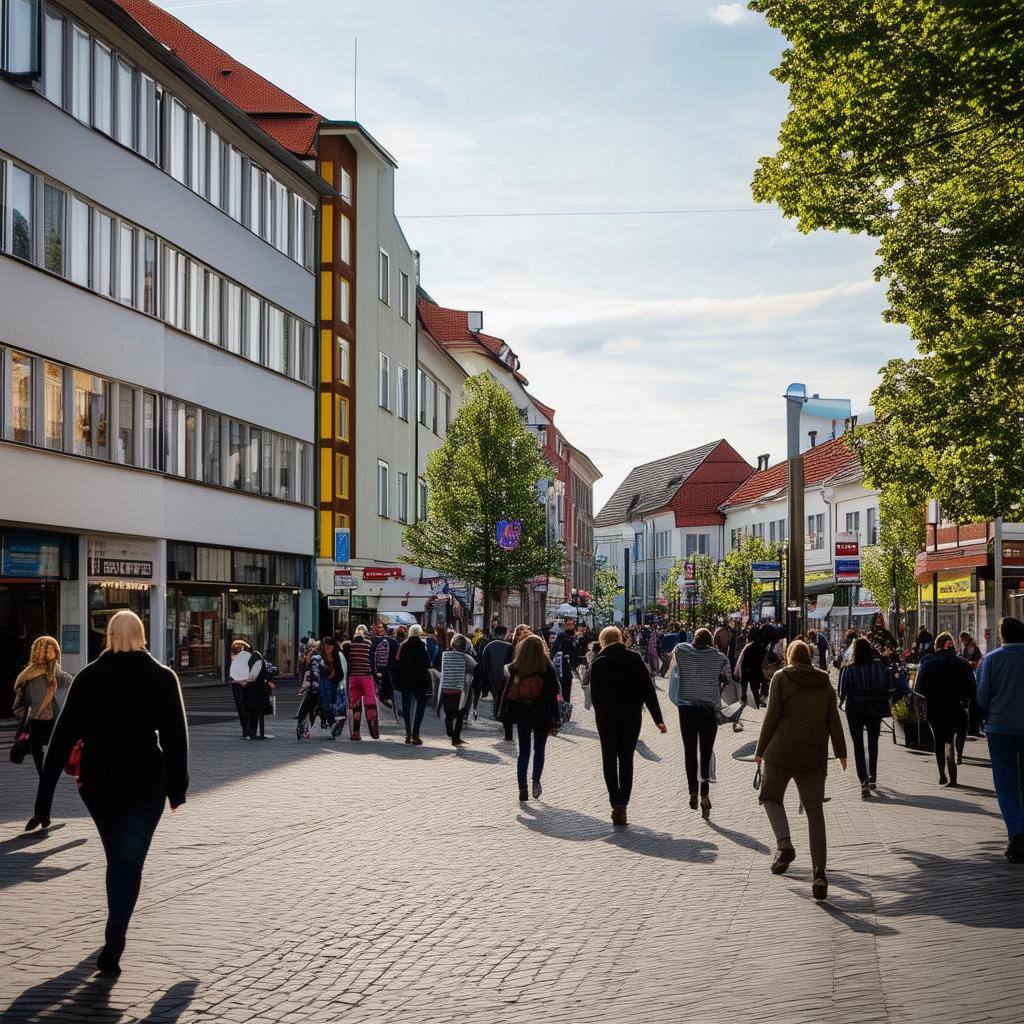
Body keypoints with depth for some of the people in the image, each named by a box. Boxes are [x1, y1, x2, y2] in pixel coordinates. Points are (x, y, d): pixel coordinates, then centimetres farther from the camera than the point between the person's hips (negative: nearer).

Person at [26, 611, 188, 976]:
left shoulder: (87, 678, -1)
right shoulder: (162, 678, -4)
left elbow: (62, 737, -3)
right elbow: (175, 736, -4)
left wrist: (44, 797, -2)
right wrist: (177, 785, 5)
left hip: (96, 782, 2)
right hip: (144, 782, -2)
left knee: (117, 856, 22)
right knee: (129, 861, -1)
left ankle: (116, 932, 38)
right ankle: (112, 948, -15)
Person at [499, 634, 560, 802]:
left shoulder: (514, 668, -4)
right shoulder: (548, 668, -7)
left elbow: (507, 692, -3)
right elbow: (553, 695, -6)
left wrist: (504, 714, 4)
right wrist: (555, 721, -1)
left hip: (522, 715, 1)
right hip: (542, 716, -1)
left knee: (523, 751, 9)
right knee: (539, 749, 13)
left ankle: (522, 787, 1)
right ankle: (536, 781, -3)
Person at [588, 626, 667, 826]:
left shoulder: (597, 663, -5)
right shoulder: (634, 658, -2)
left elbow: (594, 695, -4)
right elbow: (648, 689, -4)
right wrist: (657, 718, -3)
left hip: (606, 718, -1)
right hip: (632, 716, 1)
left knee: (609, 760, 9)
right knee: (626, 759, 10)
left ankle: (617, 803, -4)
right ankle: (622, 804, 0)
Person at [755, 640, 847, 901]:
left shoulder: (781, 678, 0)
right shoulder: (824, 682, 10)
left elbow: (772, 716, -4)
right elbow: (834, 720, 11)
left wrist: (760, 750, 3)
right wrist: (841, 752, 19)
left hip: (781, 752, -3)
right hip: (814, 756, 3)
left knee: (771, 797, 16)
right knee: (815, 811, 4)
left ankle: (784, 843, -10)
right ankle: (818, 873, -4)